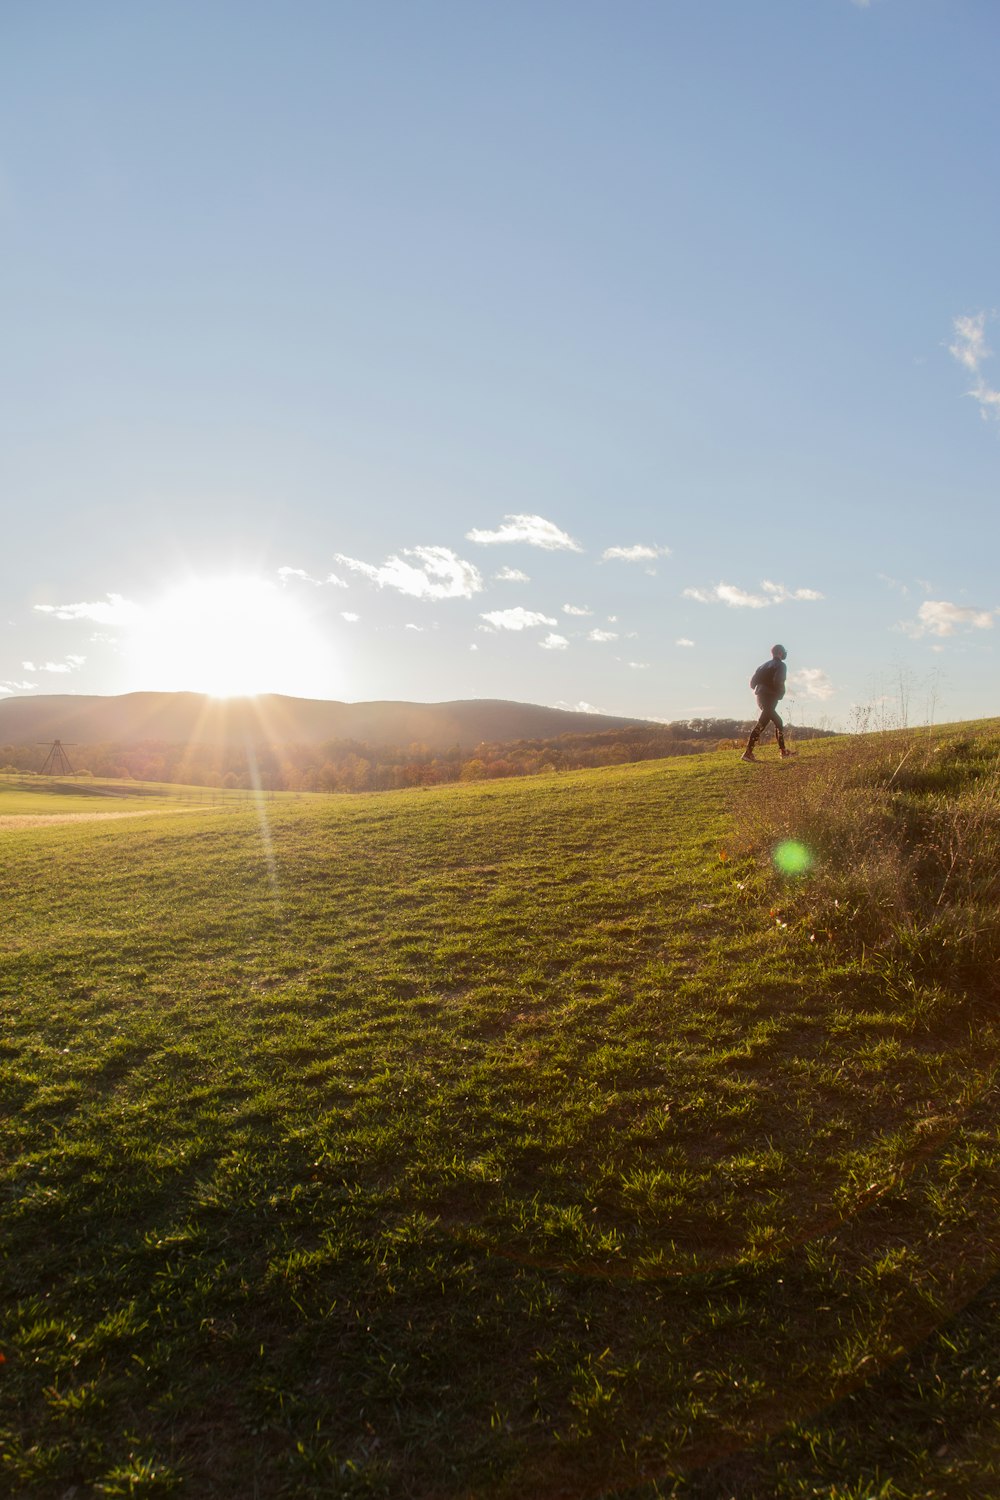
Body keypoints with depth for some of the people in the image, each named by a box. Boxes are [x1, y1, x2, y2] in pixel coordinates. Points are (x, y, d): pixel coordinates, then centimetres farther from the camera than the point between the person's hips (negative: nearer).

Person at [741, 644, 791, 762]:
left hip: (760, 698, 8)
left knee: (778, 722, 19)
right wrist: (781, 693, -2)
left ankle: (783, 751, 22)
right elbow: (778, 681, -19)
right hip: (770, 698, -8)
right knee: (761, 724, -15)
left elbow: (752, 682, 12)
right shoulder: (780, 665, -2)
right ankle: (748, 752, -24)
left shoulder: (764, 665, 19)